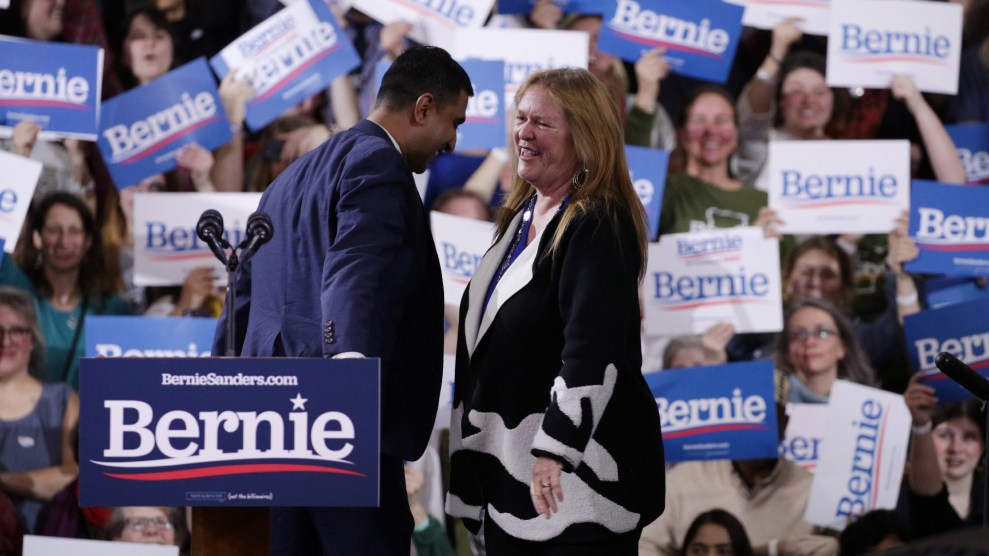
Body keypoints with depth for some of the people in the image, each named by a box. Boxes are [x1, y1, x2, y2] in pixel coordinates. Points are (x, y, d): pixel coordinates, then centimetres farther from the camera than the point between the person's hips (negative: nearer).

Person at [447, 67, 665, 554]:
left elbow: (593, 350, -24)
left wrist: (555, 450, -29)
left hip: (576, 476, -9)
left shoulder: (599, 224, -14)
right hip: (510, 465, 9)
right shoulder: (523, 215, 15)